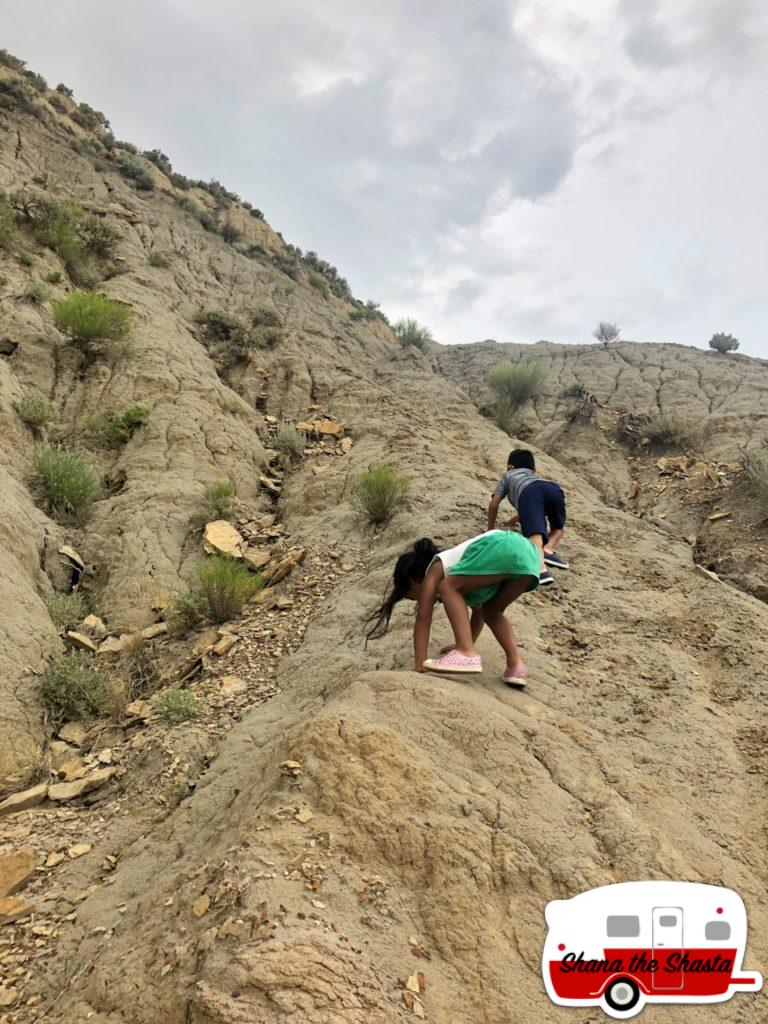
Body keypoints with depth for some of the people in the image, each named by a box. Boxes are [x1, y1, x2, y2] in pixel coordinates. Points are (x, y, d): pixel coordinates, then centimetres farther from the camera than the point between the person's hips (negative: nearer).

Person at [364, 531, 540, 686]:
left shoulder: (433, 570, 15)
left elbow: (423, 618, 9)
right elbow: (478, 610, 46)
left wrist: (419, 666, 8)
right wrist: (466, 644, 55)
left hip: (500, 547, -8)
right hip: (527, 550, 8)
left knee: (448, 588, 1)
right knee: (490, 611, 23)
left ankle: (467, 655, -12)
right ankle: (516, 663, 3)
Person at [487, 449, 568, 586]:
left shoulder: (507, 475, 39)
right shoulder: (534, 475, 50)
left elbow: (494, 503, 25)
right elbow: (536, 507, 58)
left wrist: (490, 529, 36)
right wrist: (515, 519, 73)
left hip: (529, 491, -4)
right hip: (554, 487, 4)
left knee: (534, 533, -23)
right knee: (558, 527, 26)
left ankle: (541, 567, -50)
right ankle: (549, 548, -6)